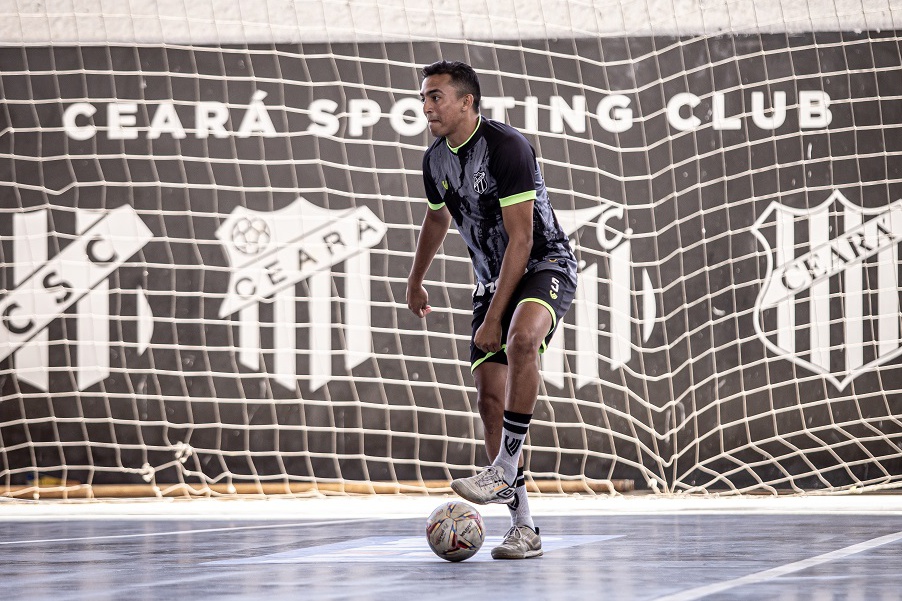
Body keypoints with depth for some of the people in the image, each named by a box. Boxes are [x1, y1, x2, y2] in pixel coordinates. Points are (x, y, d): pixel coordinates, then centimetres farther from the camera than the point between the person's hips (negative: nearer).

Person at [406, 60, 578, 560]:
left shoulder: (506, 147, -21)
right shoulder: (436, 160, 3)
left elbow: (521, 239, -24)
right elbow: (437, 218, 25)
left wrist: (493, 318, -25)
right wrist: (415, 281, 37)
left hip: (545, 264, -7)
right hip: (492, 278, 7)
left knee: (521, 338, -38)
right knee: (489, 395, -5)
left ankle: (504, 470, -31)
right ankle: (523, 526, -1)